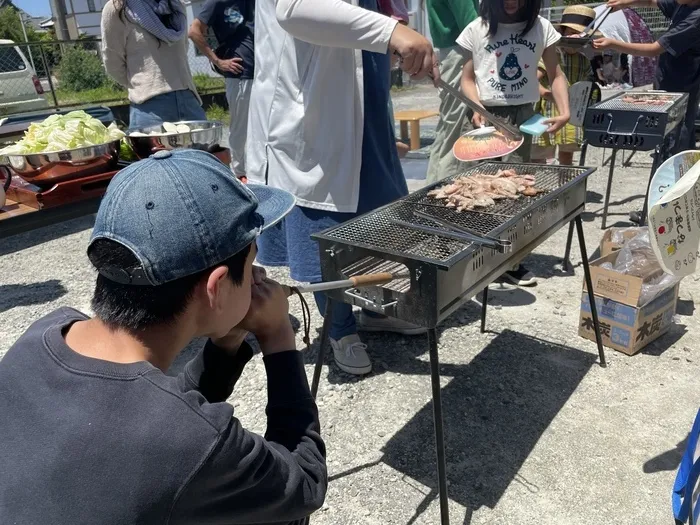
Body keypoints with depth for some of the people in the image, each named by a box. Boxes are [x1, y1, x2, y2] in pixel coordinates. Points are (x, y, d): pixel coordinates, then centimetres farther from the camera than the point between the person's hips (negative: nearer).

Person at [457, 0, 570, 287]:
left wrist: (564, 111, -6)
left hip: (523, 114, 1)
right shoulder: (477, 30, 2)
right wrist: (477, 107, -14)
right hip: (487, 115, -1)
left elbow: (556, 75, 9)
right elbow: (468, 78, 5)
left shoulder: (541, 28, 6)